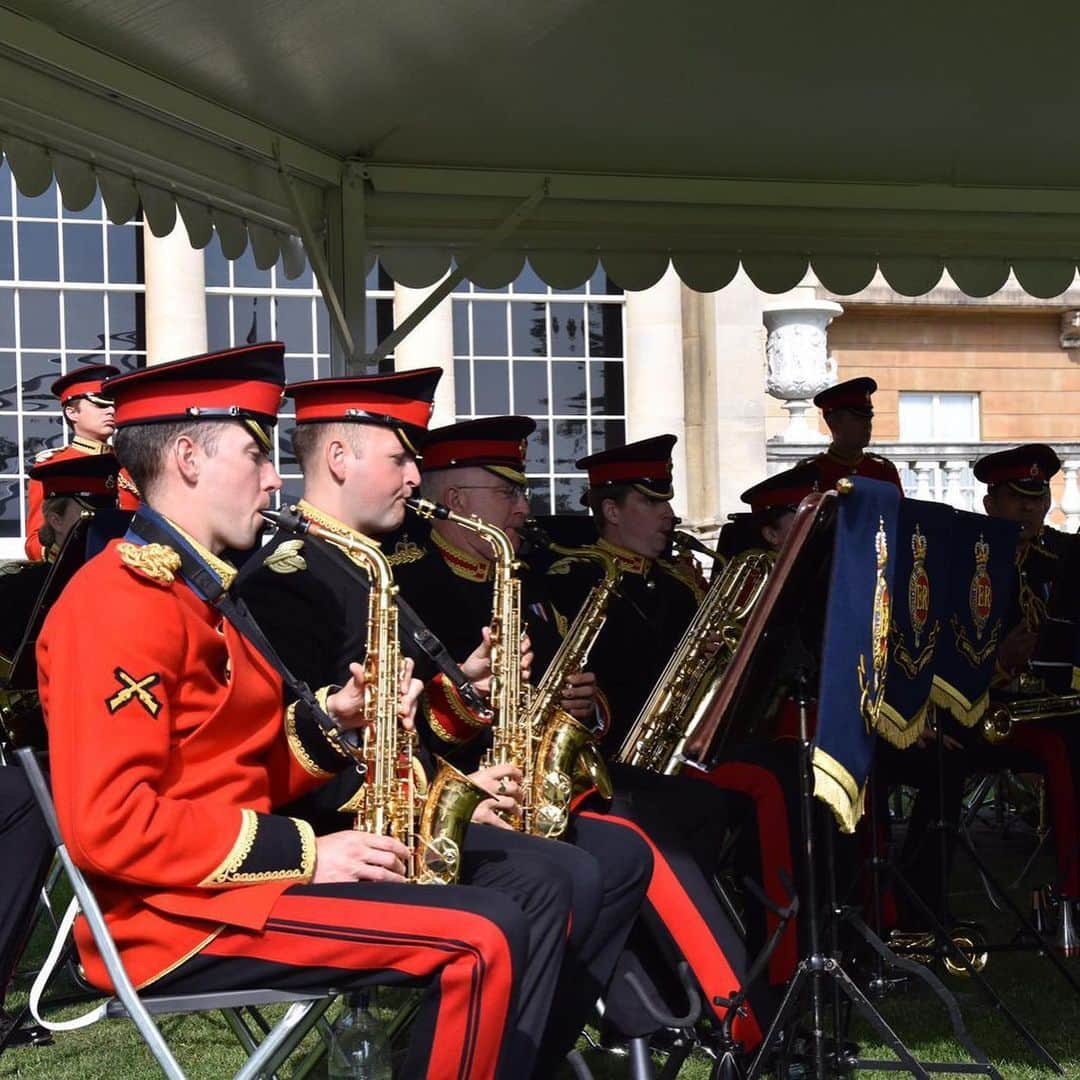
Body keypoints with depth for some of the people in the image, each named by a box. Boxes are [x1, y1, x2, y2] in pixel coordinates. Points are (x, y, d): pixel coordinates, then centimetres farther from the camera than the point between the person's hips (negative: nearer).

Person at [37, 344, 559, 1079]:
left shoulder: (201, 595, 19)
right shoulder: (119, 602, -14)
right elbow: (107, 824, -23)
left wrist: (330, 719, 0)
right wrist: (300, 851, -20)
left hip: (227, 884, 10)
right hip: (180, 916, -10)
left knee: (539, 897, 4)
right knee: (484, 941, -23)